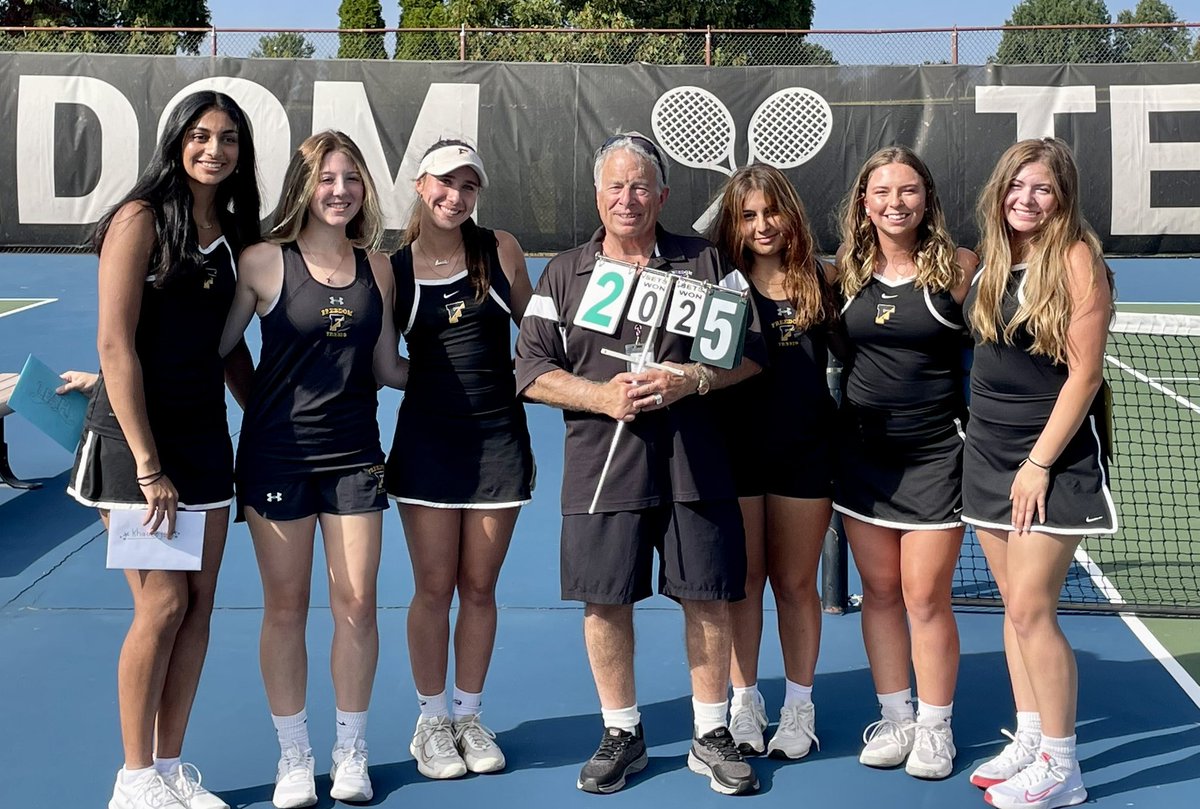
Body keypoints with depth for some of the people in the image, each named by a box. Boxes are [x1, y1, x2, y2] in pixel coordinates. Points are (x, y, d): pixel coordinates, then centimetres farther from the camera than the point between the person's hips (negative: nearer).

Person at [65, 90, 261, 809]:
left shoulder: (232, 234, 10)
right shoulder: (141, 219, -10)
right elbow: (116, 345, -14)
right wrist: (148, 466, -17)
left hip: (205, 436, 7)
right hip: (138, 435, -6)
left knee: (199, 603, 7)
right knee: (163, 603, -6)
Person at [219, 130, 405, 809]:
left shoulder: (376, 266, 5)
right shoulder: (265, 261, -6)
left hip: (354, 453, 3)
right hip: (277, 453, -2)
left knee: (357, 603, 4)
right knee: (286, 607, 5)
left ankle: (352, 753, 21)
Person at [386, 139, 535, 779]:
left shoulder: (500, 250, 0)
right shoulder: (394, 268, -1)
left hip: (498, 437, 1)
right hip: (426, 439, -1)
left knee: (479, 587, 8)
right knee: (434, 588, 3)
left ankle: (470, 718, 23)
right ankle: (432, 722, 20)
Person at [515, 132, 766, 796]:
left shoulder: (705, 262, 6)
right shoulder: (563, 274, 8)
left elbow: (749, 351, 5)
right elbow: (532, 370, 4)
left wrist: (689, 380, -13)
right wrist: (603, 397, -12)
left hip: (693, 463, 0)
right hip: (601, 464, 1)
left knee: (708, 598, 4)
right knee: (606, 601, 5)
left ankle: (711, 736, 21)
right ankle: (621, 735, 24)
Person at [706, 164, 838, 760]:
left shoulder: (822, 281, 2)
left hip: (804, 450, 1)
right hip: (736, 447, -1)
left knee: (796, 582, 10)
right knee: (743, 579, 9)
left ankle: (799, 708, 24)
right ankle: (743, 705, 23)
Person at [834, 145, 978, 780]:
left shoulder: (958, 268, -6)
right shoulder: (846, 274, 4)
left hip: (935, 454, -3)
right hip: (862, 450, 4)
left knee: (925, 595, 0)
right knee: (879, 590, 10)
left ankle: (934, 728, 18)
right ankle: (895, 718, 25)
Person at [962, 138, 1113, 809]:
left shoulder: (1078, 260, -11)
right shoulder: (995, 260, 9)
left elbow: (1084, 373, -14)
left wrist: (1040, 462, -15)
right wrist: (986, 440, 9)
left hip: (1053, 456, -6)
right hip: (990, 452, 6)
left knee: (1031, 609, -8)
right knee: (1016, 607, 11)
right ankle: (1029, 740, 22)